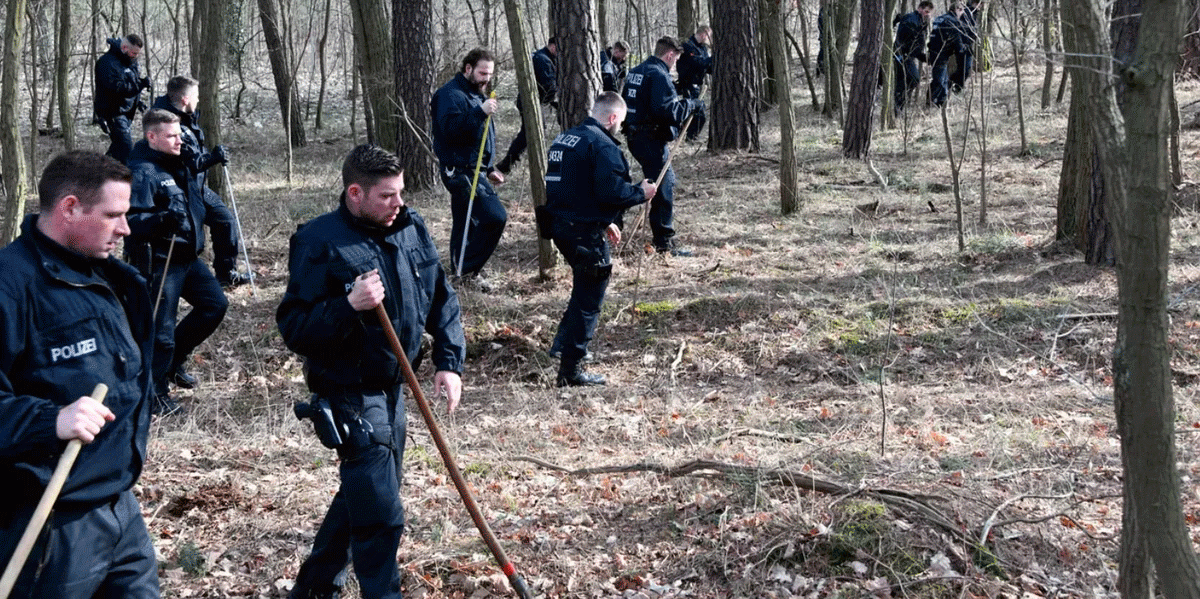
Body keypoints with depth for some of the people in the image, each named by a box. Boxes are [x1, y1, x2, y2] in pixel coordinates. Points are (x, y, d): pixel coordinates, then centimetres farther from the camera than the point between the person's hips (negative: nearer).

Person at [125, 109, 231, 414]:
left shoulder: (180, 165, 11)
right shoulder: (142, 172, -18)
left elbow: (201, 200, 30)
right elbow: (133, 221, -26)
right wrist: (164, 218, -40)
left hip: (187, 256, 9)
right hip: (158, 261, -9)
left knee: (215, 303, 14)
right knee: (161, 329, -6)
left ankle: (174, 361, 29)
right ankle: (156, 394, 8)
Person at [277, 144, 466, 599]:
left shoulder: (411, 228, 1)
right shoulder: (320, 242, -18)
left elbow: (441, 300, 11)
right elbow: (293, 327, -19)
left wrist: (449, 362, 2)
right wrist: (349, 305, -32)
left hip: (393, 386, 8)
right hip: (350, 393, -8)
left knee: (361, 495, 21)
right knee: (381, 514, -10)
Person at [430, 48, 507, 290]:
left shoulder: (475, 94, 20)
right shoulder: (451, 94, -13)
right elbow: (451, 128, -29)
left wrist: (489, 169, 27)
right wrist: (480, 112, -35)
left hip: (471, 170, 10)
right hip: (460, 171, -10)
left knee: (464, 224, 16)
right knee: (495, 217, -17)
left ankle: (461, 272, 24)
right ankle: (469, 269, -10)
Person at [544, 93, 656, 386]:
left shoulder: (564, 139, 15)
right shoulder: (603, 145, -16)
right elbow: (611, 191, -25)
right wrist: (641, 193, -6)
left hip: (560, 226, 9)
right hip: (586, 233, -9)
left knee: (585, 287, 29)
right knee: (589, 299, -1)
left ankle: (564, 341, 36)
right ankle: (570, 370, 1)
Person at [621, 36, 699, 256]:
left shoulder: (636, 72, 14)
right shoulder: (659, 75, -17)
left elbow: (626, 102, 22)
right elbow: (666, 110, -27)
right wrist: (689, 104, -13)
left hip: (634, 136, 10)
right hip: (651, 139, -10)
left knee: (667, 179, 23)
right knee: (663, 189, -6)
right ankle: (664, 242, -4)